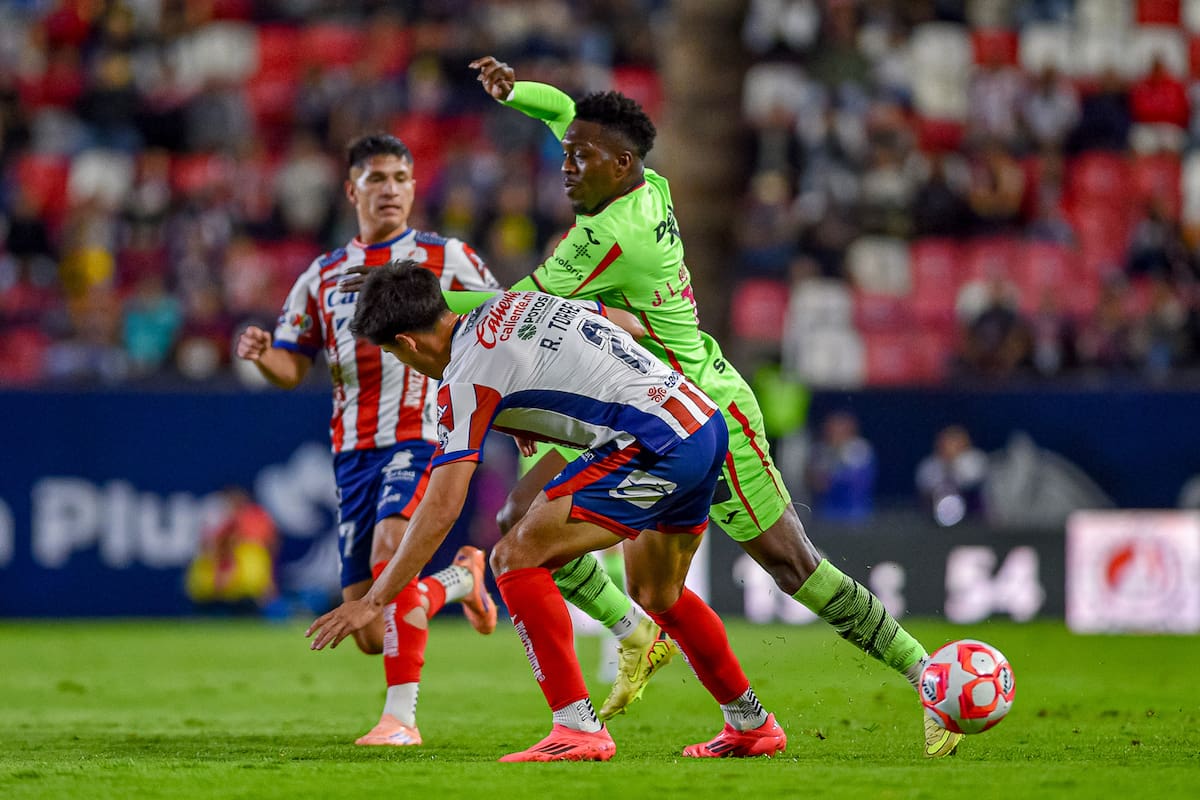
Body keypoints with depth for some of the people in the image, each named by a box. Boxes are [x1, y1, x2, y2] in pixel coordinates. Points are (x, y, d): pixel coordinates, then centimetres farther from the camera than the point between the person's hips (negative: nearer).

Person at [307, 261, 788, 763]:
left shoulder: (466, 379, -8)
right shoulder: (510, 303, 16)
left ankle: (578, 730, -13)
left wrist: (373, 601, -10)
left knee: (515, 558, -8)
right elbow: (629, 323, 30)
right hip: (708, 424, 9)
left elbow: (442, 508, -13)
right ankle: (751, 727, 40)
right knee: (657, 593, 28)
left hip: (656, 446, -9)